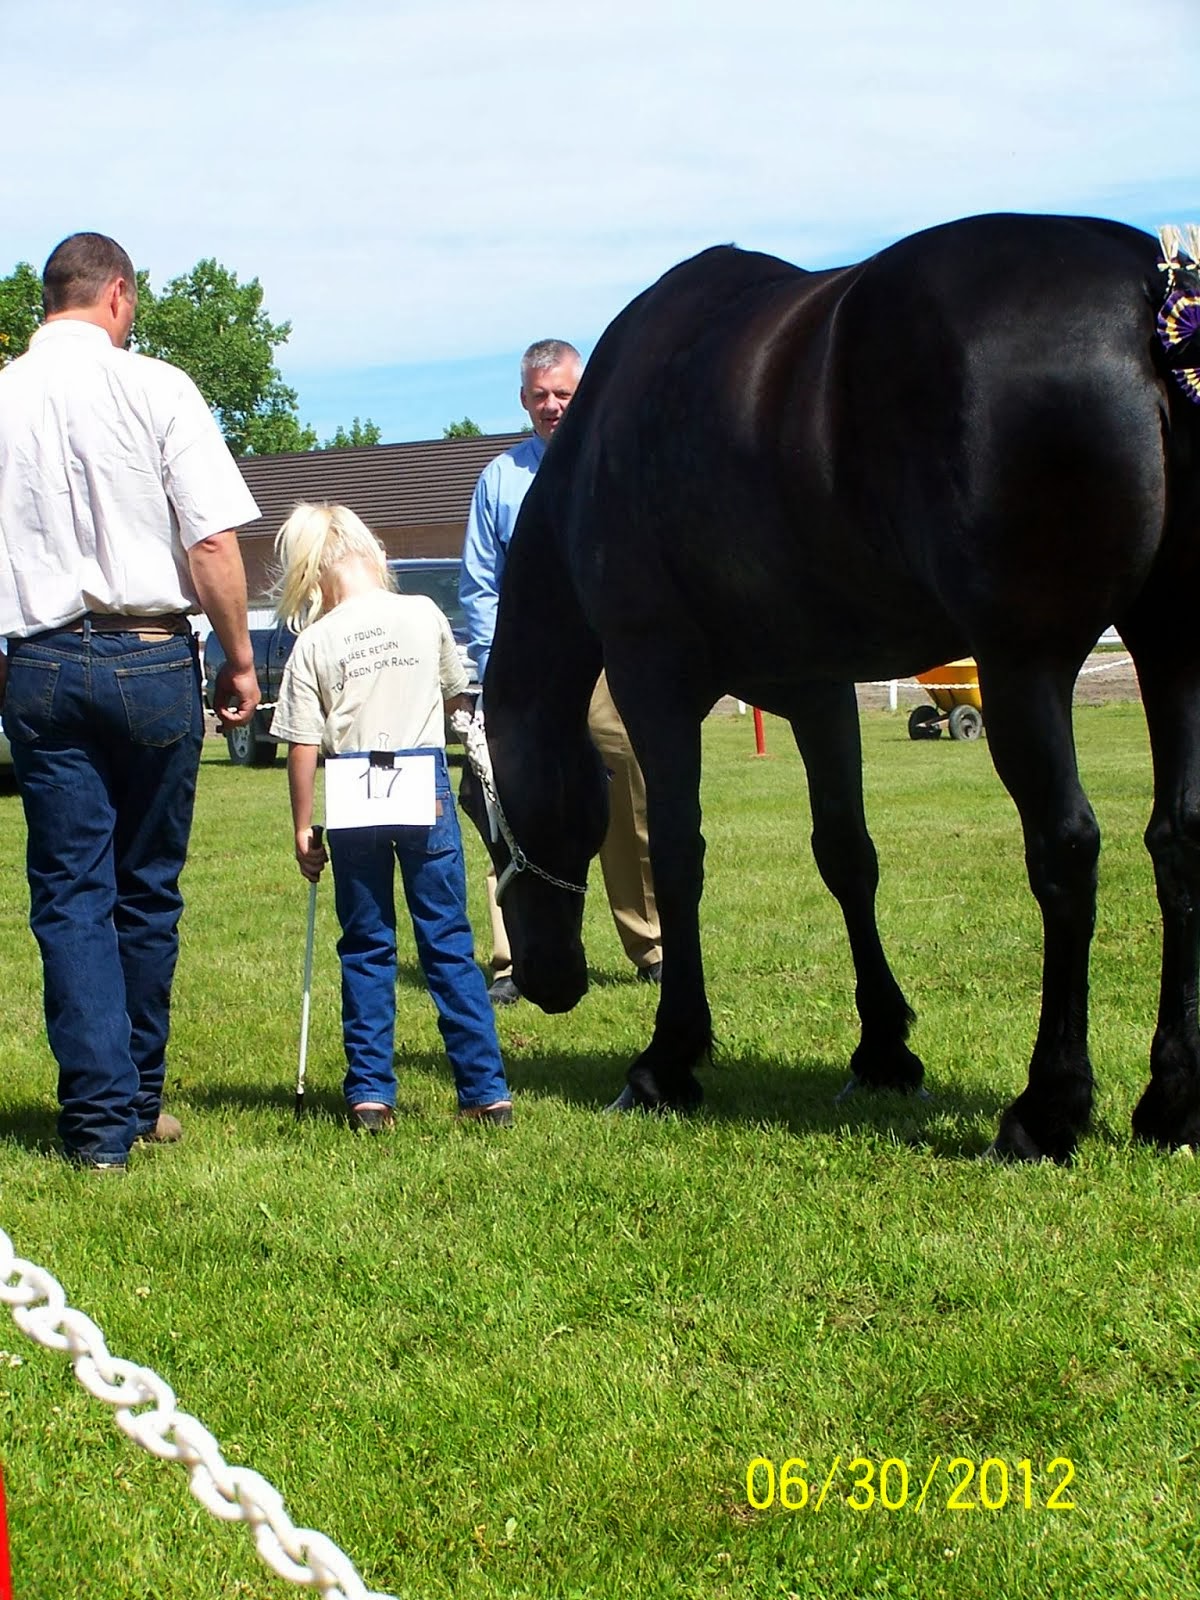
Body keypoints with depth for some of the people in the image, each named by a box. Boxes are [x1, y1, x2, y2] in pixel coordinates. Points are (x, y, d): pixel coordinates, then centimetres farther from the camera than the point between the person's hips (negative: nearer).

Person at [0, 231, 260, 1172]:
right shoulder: (154, 389, -5)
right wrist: (240, 659, 0)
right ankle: (140, 1100, 21)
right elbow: (214, 541, -9)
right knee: (148, 890, 11)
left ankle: (100, 1118, 2)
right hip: (151, 660, -1)